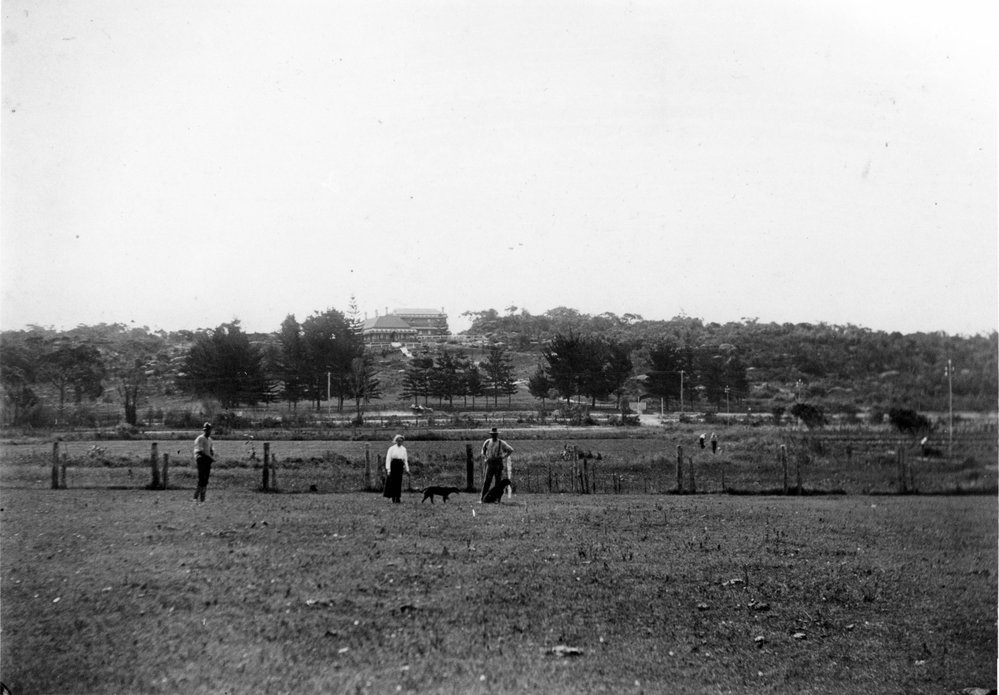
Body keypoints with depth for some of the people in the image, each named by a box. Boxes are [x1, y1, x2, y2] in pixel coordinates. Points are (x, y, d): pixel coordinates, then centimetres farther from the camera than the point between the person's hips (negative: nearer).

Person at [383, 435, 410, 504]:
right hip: (393, 465, -4)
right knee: (393, 482, -5)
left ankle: (397, 499, 5)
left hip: (400, 466, 4)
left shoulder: (403, 449, 13)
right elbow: (388, 459, -5)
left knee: (399, 482, 2)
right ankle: (393, 499, -1)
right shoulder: (392, 448, -1)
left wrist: (407, 469, 11)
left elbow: (405, 459, 16)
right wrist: (388, 469, -13)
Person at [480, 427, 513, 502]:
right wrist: (484, 456, 13)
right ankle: (483, 497, -5)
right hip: (490, 463, 1)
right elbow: (483, 449, 27)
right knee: (487, 481, -5)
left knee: (498, 481, -1)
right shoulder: (487, 442, 6)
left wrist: (503, 457, 0)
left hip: (498, 464, -1)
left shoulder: (501, 443, -2)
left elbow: (511, 450, 6)